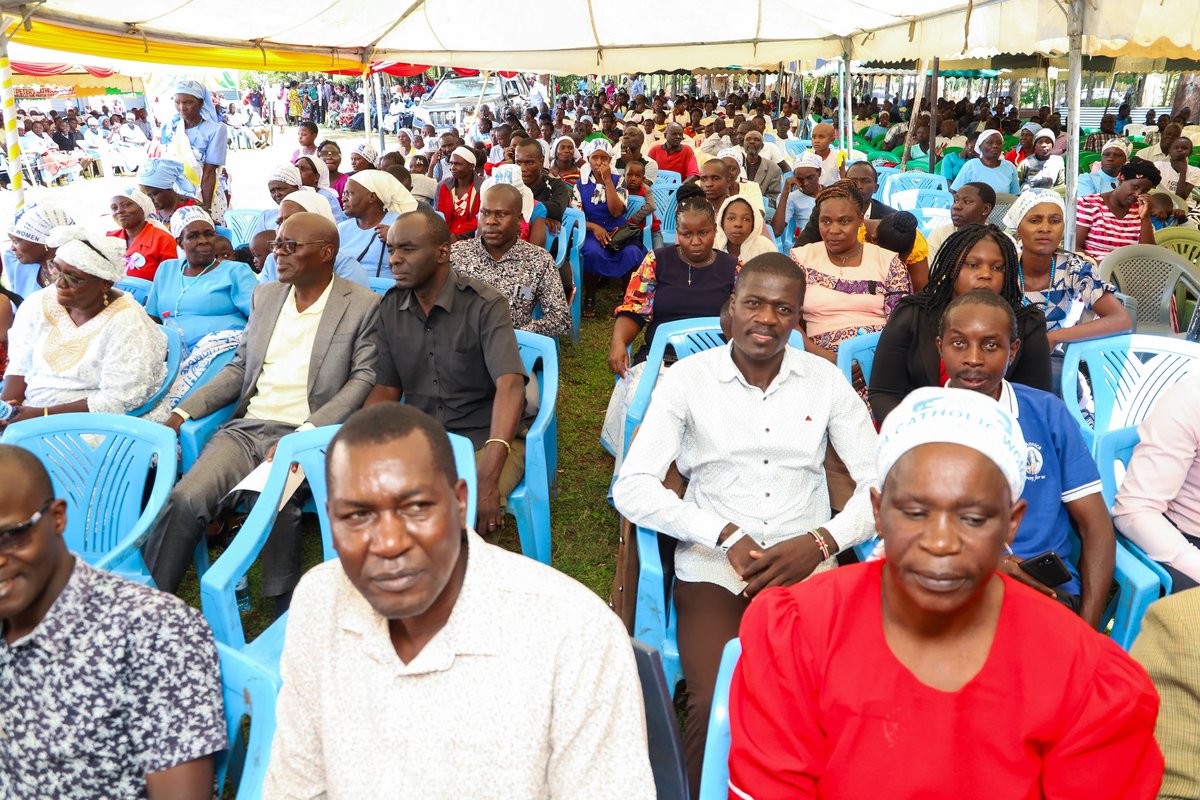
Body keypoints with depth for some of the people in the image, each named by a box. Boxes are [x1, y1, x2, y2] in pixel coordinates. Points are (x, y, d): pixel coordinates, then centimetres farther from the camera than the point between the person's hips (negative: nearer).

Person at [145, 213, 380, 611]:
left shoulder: (362, 305, -2)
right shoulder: (264, 295, 17)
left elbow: (363, 380, -8)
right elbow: (239, 367, 21)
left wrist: (305, 435, -20)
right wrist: (184, 411, 7)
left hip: (305, 433, -5)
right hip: (248, 426, 5)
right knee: (184, 499, -20)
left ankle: (286, 617, -14)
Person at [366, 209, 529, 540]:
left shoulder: (484, 304, -13)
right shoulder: (390, 306, 5)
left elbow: (510, 385, -26)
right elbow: (387, 388, 7)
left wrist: (489, 479, -38)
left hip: (485, 437, -4)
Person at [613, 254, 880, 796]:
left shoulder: (825, 380, 8)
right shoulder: (687, 378, 1)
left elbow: (880, 483, 5)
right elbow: (631, 488, -6)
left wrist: (820, 543, -12)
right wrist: (726, 535, -15)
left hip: (807, 569, 2)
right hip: (713, 567, -1)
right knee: (716, 705, -25)